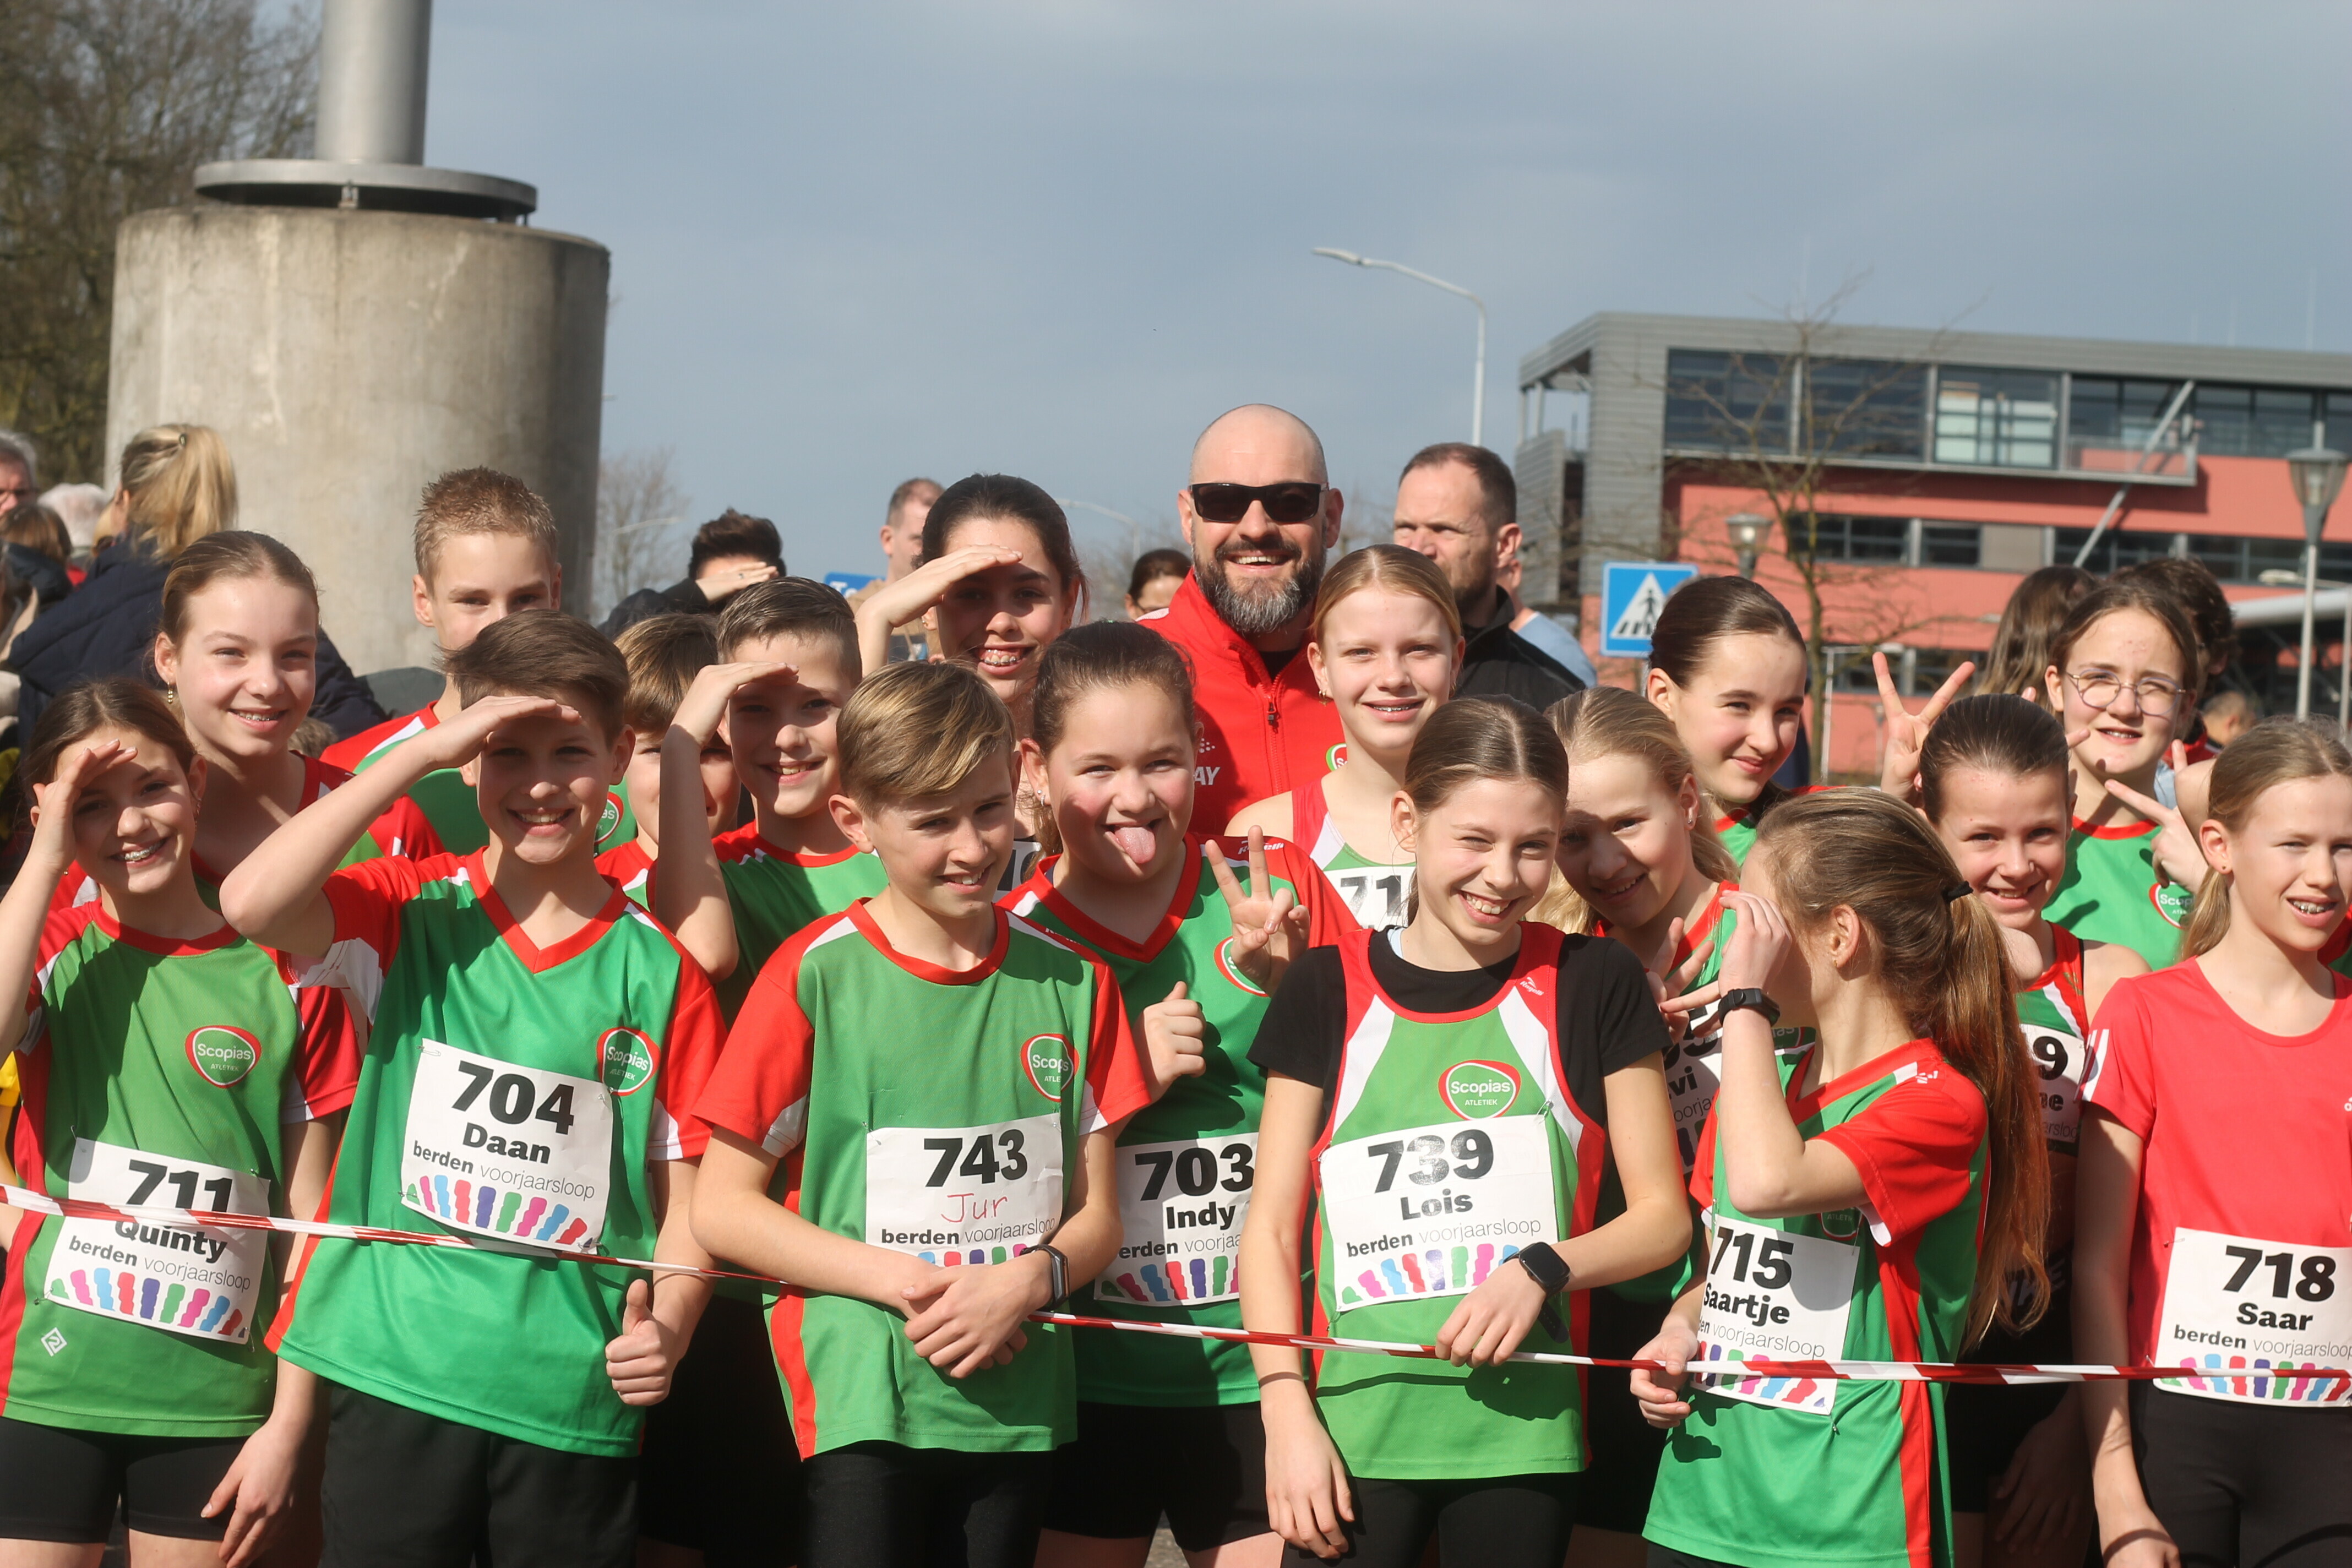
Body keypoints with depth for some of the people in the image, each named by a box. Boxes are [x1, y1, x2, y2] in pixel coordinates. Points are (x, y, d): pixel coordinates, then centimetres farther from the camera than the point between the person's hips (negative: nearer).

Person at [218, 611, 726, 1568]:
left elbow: (685, 1191, 3)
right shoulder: (412, 916, 2)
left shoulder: (656, 972, 2)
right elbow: (251, 905, -18)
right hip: (395, 1379, -1)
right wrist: (421, 751, -15)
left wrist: (668, 1325, -16)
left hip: (575, 1402, 1)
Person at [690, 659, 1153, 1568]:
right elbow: (722, 1206, -4)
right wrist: (903, 1283, -13)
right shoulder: (816, 976, -4)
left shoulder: (1070, 981, 6)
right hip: (861, 1404, -3)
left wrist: (1030, 1280, -13)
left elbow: (1096, 1213, 9)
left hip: (1019, 1402, 3)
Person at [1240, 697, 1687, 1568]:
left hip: (1523, 1433, 0)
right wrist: (1287, 1412, -7)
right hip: (1353, 1435, 0)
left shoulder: (1593, 984, 3)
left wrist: (1544, 1268, -12)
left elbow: (1662, 1215, 7)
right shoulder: (1328, 990, 4)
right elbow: (1271, 1225, 5)